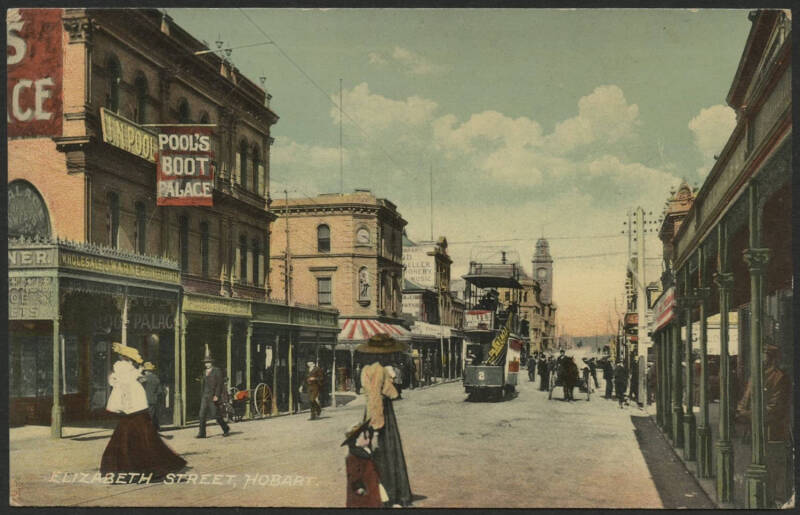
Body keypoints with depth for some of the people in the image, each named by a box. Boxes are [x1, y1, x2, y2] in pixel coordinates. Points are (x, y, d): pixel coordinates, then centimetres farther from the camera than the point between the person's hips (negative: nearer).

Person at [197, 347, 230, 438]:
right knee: (202, 414, -3)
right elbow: (202, 385, 18)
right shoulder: (204, 372, 15)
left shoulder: (217, 371, -6)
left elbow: (220, 384, -11)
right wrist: (202, 396, 14)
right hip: (205, 397, 6)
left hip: (213, 397, -6)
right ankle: (202, 433, -2)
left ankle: (226, 429, 18)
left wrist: (217, 396, -18)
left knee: (216, 415, 0)